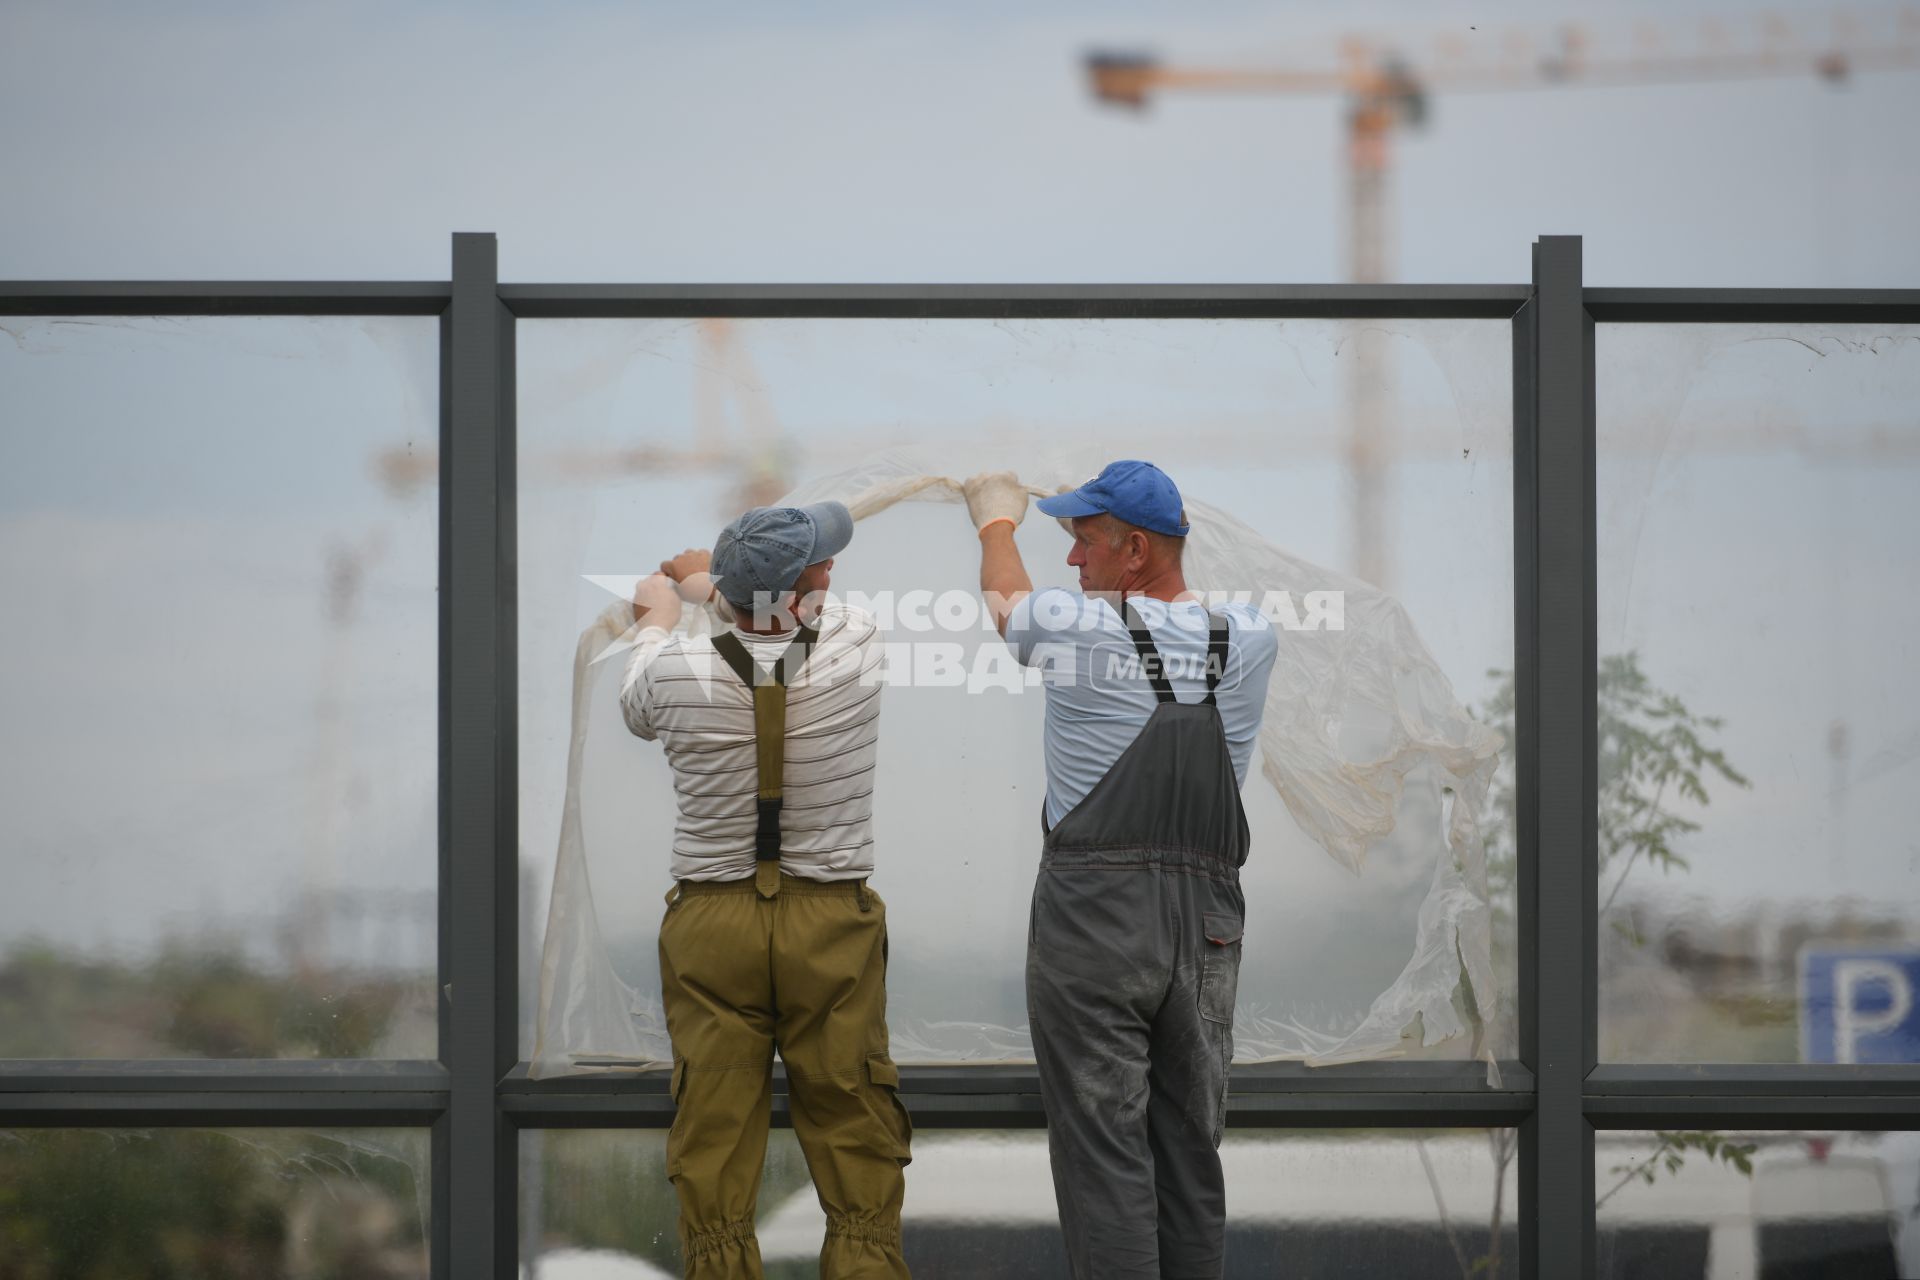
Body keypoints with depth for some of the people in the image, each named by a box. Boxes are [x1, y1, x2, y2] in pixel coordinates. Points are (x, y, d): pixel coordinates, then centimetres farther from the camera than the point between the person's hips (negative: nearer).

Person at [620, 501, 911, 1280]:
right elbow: (810, 611, 16)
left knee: (712, 1149, 5)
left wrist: (658, 619, 36)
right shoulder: (854, 650, -8)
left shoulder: (678, 671, -9)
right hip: (832, 925, 0)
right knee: (855, 1142, 5)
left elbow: (636, 710, 17)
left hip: (710, 925, 0)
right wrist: (709, 580, 33)